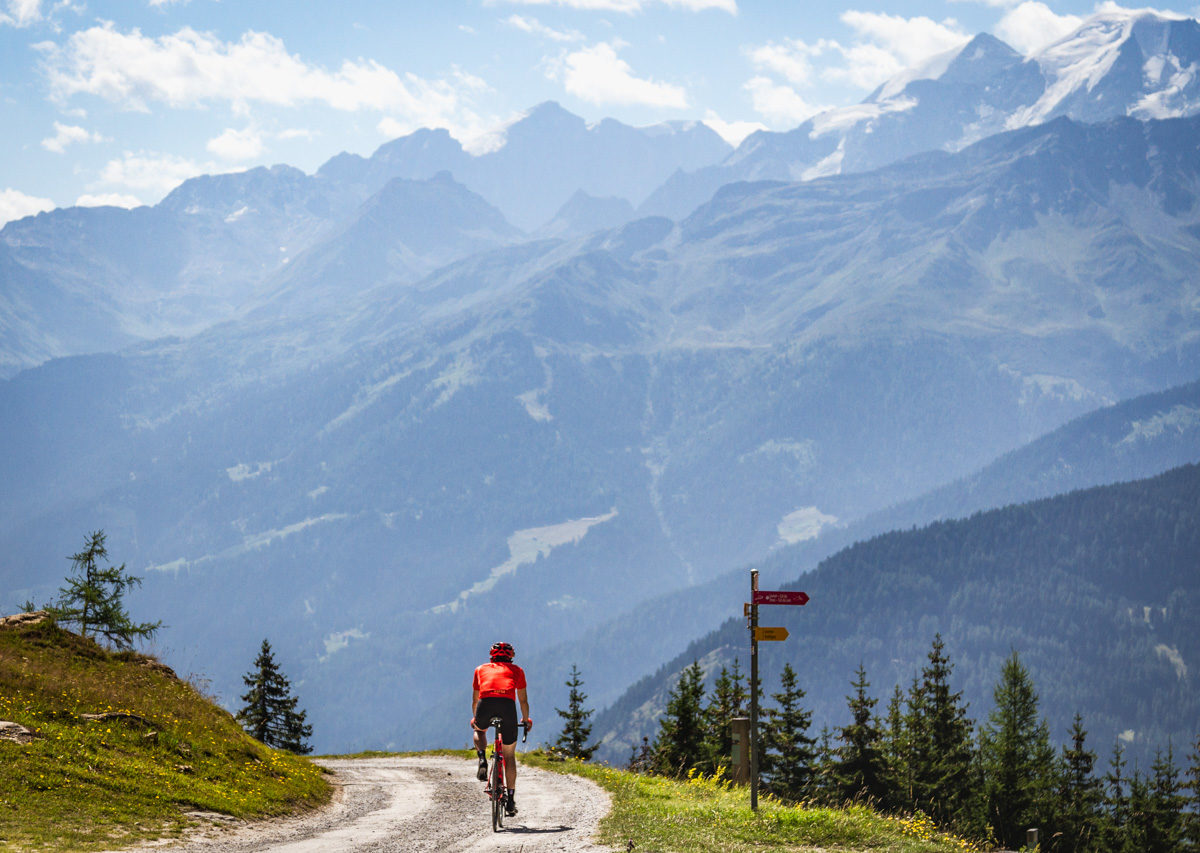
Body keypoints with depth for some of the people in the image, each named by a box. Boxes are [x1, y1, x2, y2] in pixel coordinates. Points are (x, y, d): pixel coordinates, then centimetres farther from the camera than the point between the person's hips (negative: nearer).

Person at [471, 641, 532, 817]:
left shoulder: (481, 669, 32)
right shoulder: (516, 670, 30)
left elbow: (475, 700, 40)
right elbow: (523, 700, 34)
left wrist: (475, 718, 56)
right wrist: (526, 720, 50)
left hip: (485, 703, 1)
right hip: (507, 704, -1)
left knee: (479, 731, 36)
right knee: (509, 756, 13)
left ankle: (482, 760, 8)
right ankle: (510, 800, 11)